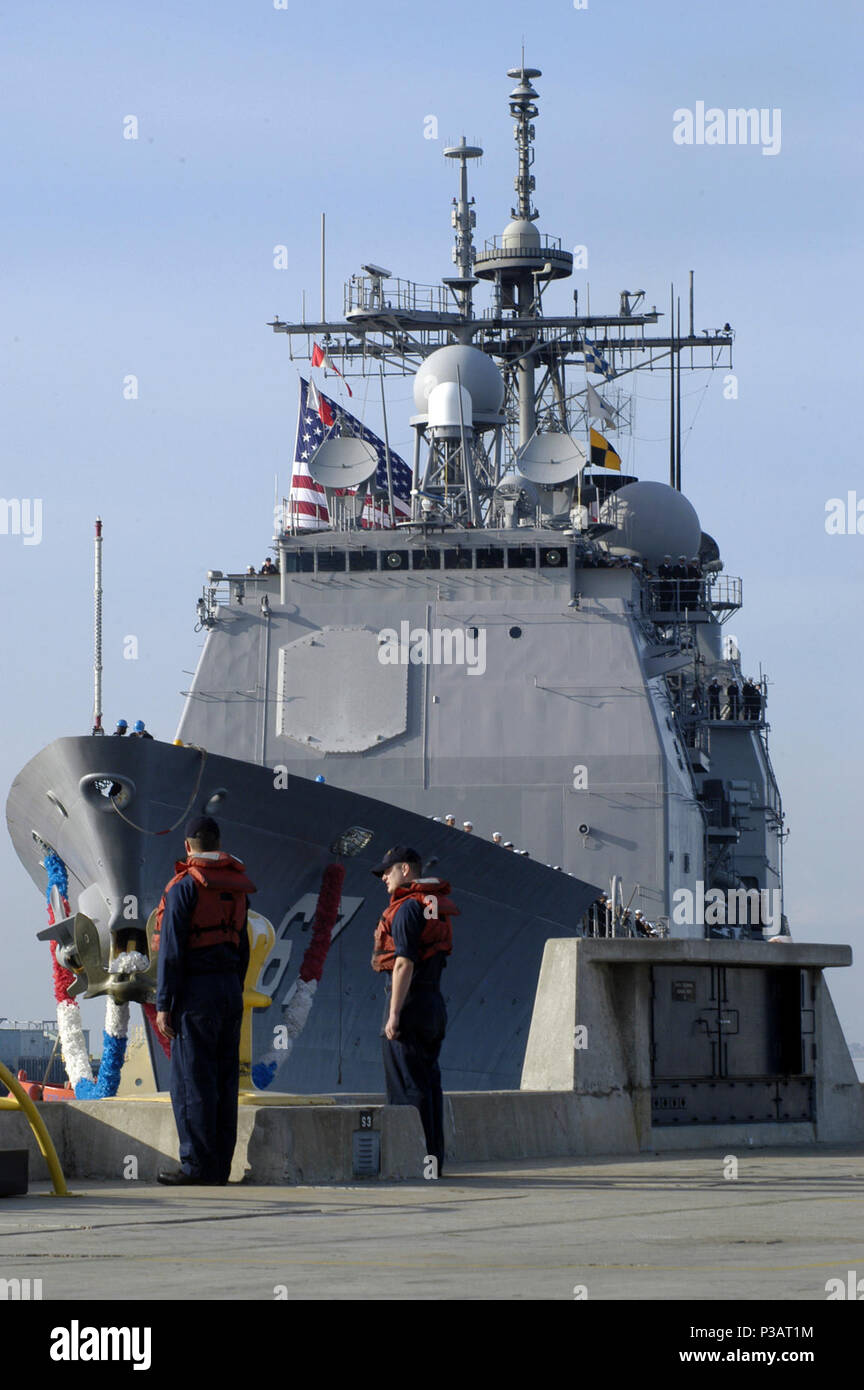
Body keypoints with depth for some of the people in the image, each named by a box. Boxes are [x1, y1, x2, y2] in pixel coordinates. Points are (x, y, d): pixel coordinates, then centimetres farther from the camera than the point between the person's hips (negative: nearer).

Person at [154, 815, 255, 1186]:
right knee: (224, 1081, 8)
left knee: (191, 1081, -6)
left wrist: (164, 1004, -11)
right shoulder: (236, 888, 12)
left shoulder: (184, 887, -9)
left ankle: (197, 1165, -9)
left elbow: (172, 950, -13)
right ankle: (220, 1167, 9)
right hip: (230, 988, 7)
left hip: (196, 989, -7)